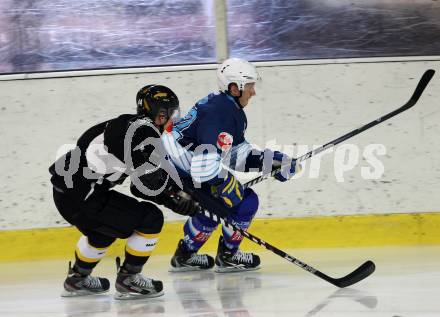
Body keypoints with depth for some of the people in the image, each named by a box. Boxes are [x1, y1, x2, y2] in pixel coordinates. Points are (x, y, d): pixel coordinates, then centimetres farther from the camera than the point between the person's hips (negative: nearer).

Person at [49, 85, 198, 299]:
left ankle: (78, 279, 47)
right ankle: (128, 280, 4)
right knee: (151, 219, -3)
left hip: (64, 191, 10)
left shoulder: (127, 125, 18)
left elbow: (141, 184, 21)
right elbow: (151, 180, -13)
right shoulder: (144, 131, -12)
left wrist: (176, 200, 15)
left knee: (106, 225, 36)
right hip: (82, 199, -10)